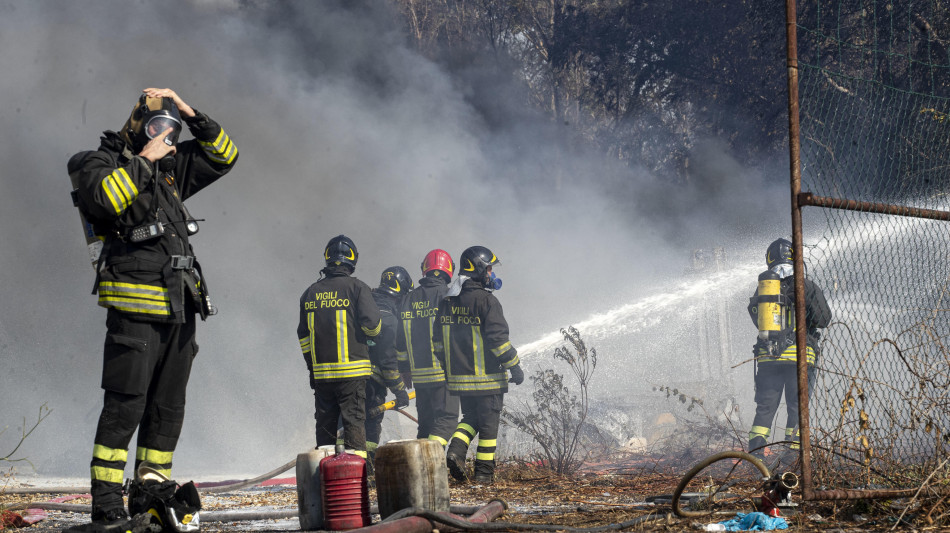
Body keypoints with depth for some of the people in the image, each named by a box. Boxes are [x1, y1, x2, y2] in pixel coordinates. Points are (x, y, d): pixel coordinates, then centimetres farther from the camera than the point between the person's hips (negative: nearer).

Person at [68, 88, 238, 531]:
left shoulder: (171, 168, 20)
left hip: (180, 310, 8)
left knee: (168, 409, 8)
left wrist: (193, 116, 12)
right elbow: (103, 199, -21)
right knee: (125, 407, -12)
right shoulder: (98, 162, 0)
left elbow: (223, 157, 25)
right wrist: (144, 160, -14)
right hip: (135, 307, -8)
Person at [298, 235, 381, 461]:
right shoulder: (357, 288, -5)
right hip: (352, 370, -4)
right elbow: (372, 324, -12)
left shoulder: (310, 293, 10)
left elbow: (303, 336, 13)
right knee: (354, 419, -2)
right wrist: (374, 332, 12)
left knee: (325, 423, 10)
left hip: (321, 372, 4)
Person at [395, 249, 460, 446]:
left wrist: (405, 369, 22)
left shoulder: (411, 298, 11)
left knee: (426, 420, 14)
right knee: (446, 418, -6)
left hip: (419, 372, 6)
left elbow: (401, 338, 15)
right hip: (444, 371, -6)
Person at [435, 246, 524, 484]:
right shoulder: (486, 300, -14)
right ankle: (484, 471, 7)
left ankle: (456, 449, -4)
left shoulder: (447, 302, 8)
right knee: (488, 423, 4)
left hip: (458, 376, 6)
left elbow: (438, 340, 12)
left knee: (470, 418, 19)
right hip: (487, 376, -6)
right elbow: (498, 338, -17)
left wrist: (447, 368, 20)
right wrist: (514, 366, -9)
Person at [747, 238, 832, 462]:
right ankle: (793, 452, -1)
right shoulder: (805, 286, -2)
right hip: (798, 356, -3)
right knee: (796, 406, 4)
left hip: (766, 358, 3)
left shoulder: (762, 286, 9)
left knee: (765, 407, 8)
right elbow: (824, 319, 1)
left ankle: (755, 451, -3)